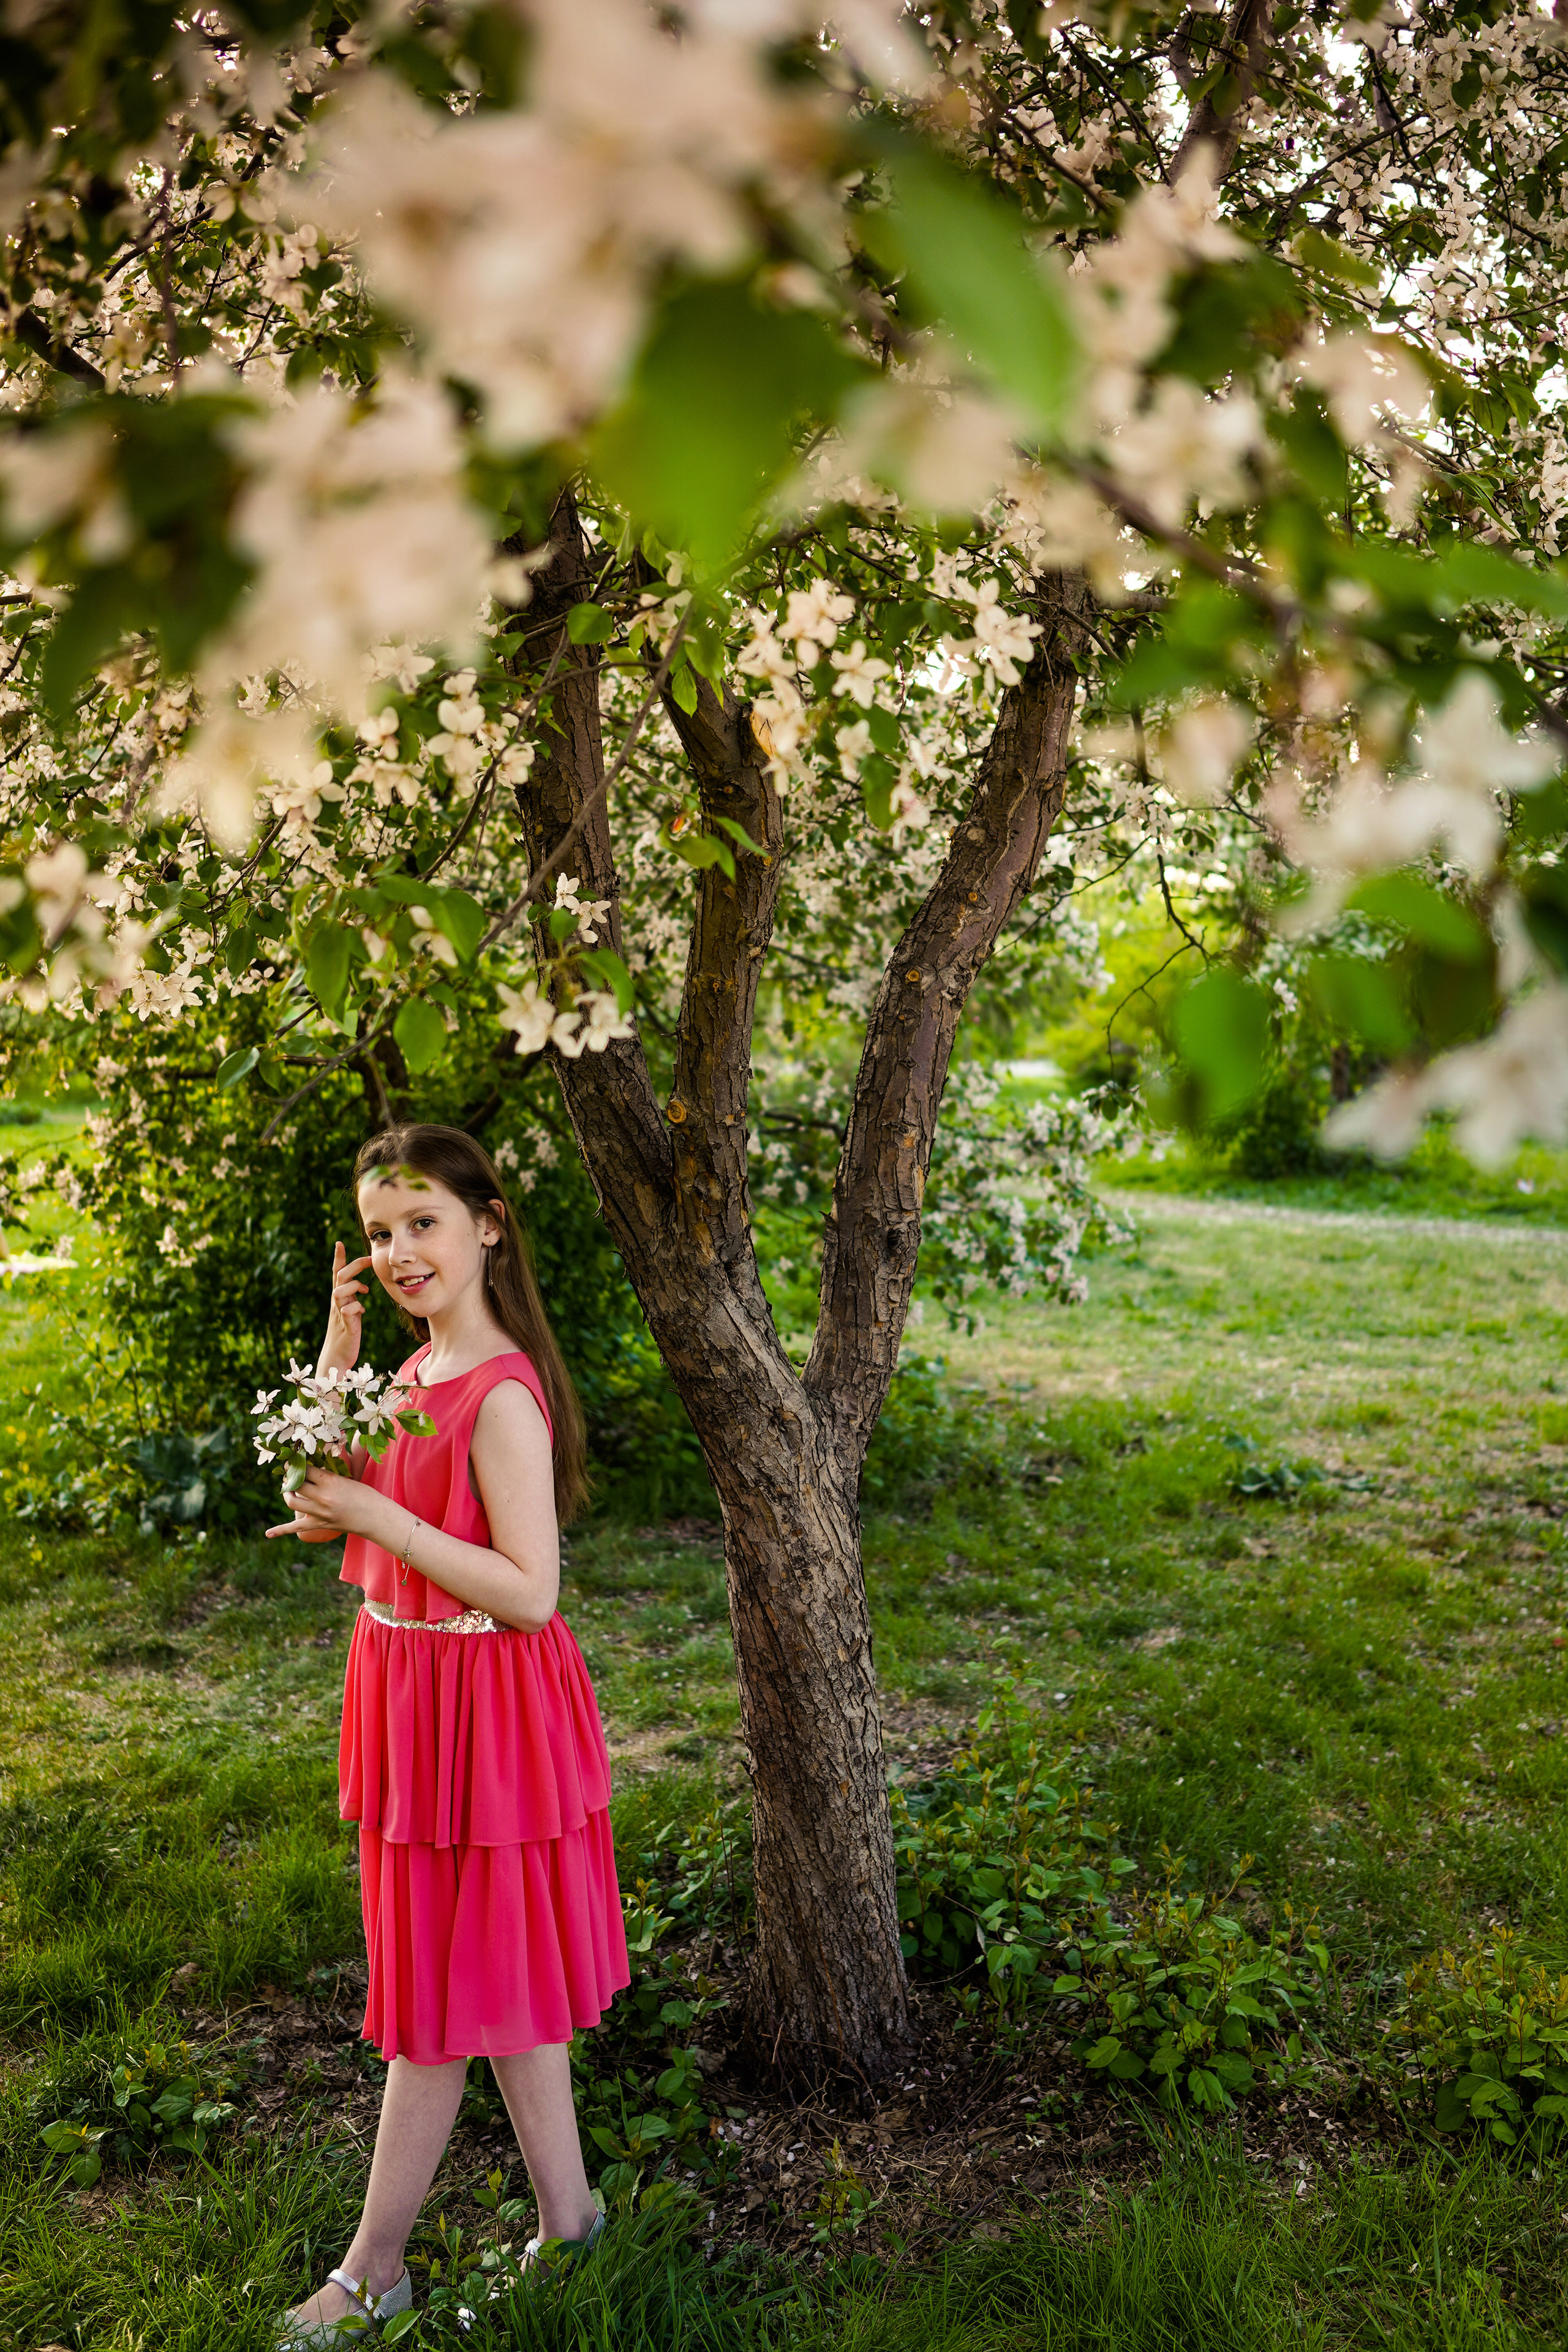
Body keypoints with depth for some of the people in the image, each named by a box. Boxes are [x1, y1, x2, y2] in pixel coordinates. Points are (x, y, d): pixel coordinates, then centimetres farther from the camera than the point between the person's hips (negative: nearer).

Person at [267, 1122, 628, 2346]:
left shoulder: (501, 1396, -22)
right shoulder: (422, 1368, 5)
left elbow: (529, 1593, -24)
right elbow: (328, 1496, 9)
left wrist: (380, 1517, -25)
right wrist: (337, 1351, -1)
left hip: (480, 1716, -9)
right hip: (416, 1695, 9)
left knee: (445, 1985, 8)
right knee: (499, 1981, 18)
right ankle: (568, 2222, 34)